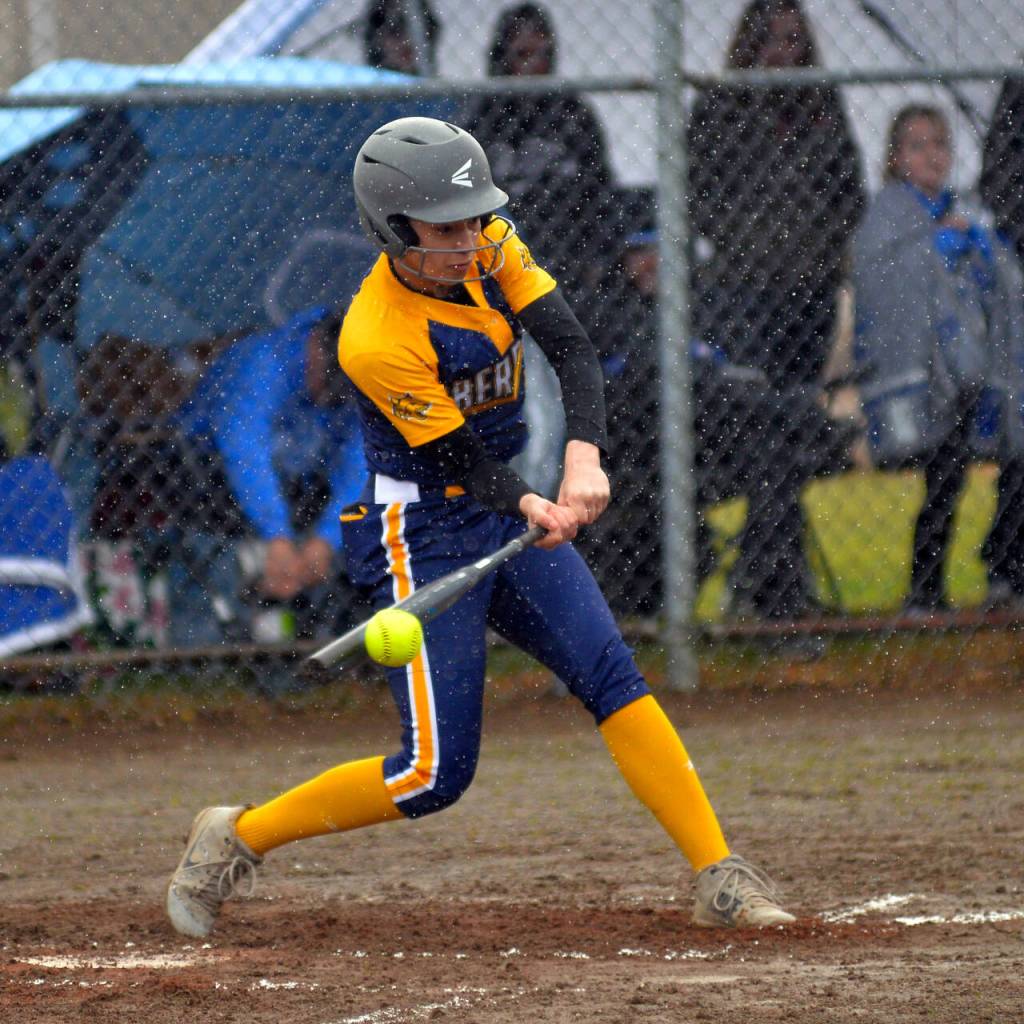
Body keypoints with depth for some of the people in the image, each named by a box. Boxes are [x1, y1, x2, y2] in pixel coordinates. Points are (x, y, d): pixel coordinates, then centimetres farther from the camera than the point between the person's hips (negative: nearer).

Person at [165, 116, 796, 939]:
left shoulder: (491, 250, -5)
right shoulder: (377, 341, -24)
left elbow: (573, 349, -12)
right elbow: (464, 460, -19)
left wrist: (583, 457, -28)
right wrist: (529, 508, -39)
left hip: (515, 519, 7)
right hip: (423, 537, -7)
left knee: (614, 678, -9)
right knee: (437, 773, -8)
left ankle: (721, 878, -8)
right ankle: (237, 838, 8)